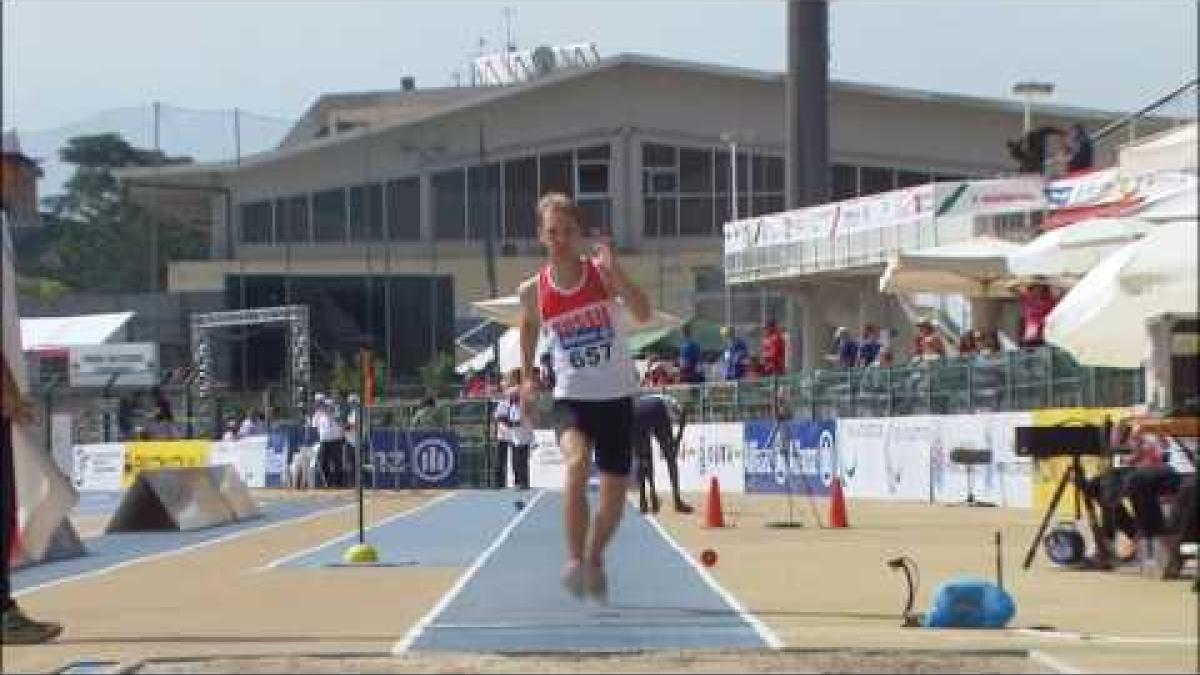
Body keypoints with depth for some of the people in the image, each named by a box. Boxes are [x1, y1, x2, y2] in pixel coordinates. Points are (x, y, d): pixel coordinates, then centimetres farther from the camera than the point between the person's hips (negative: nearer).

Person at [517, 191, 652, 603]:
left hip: (616, 396, 1)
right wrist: (528, 377, 15)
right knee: (576, 462, -32)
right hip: (571, 396, -1)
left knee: (615, 495, 9)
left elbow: (643, 314, -25)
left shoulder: (602, 272, -9)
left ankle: (595, 558, 36)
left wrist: (615, 270, -35)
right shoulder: (533, 291, -4)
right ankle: (575, 561, -29)